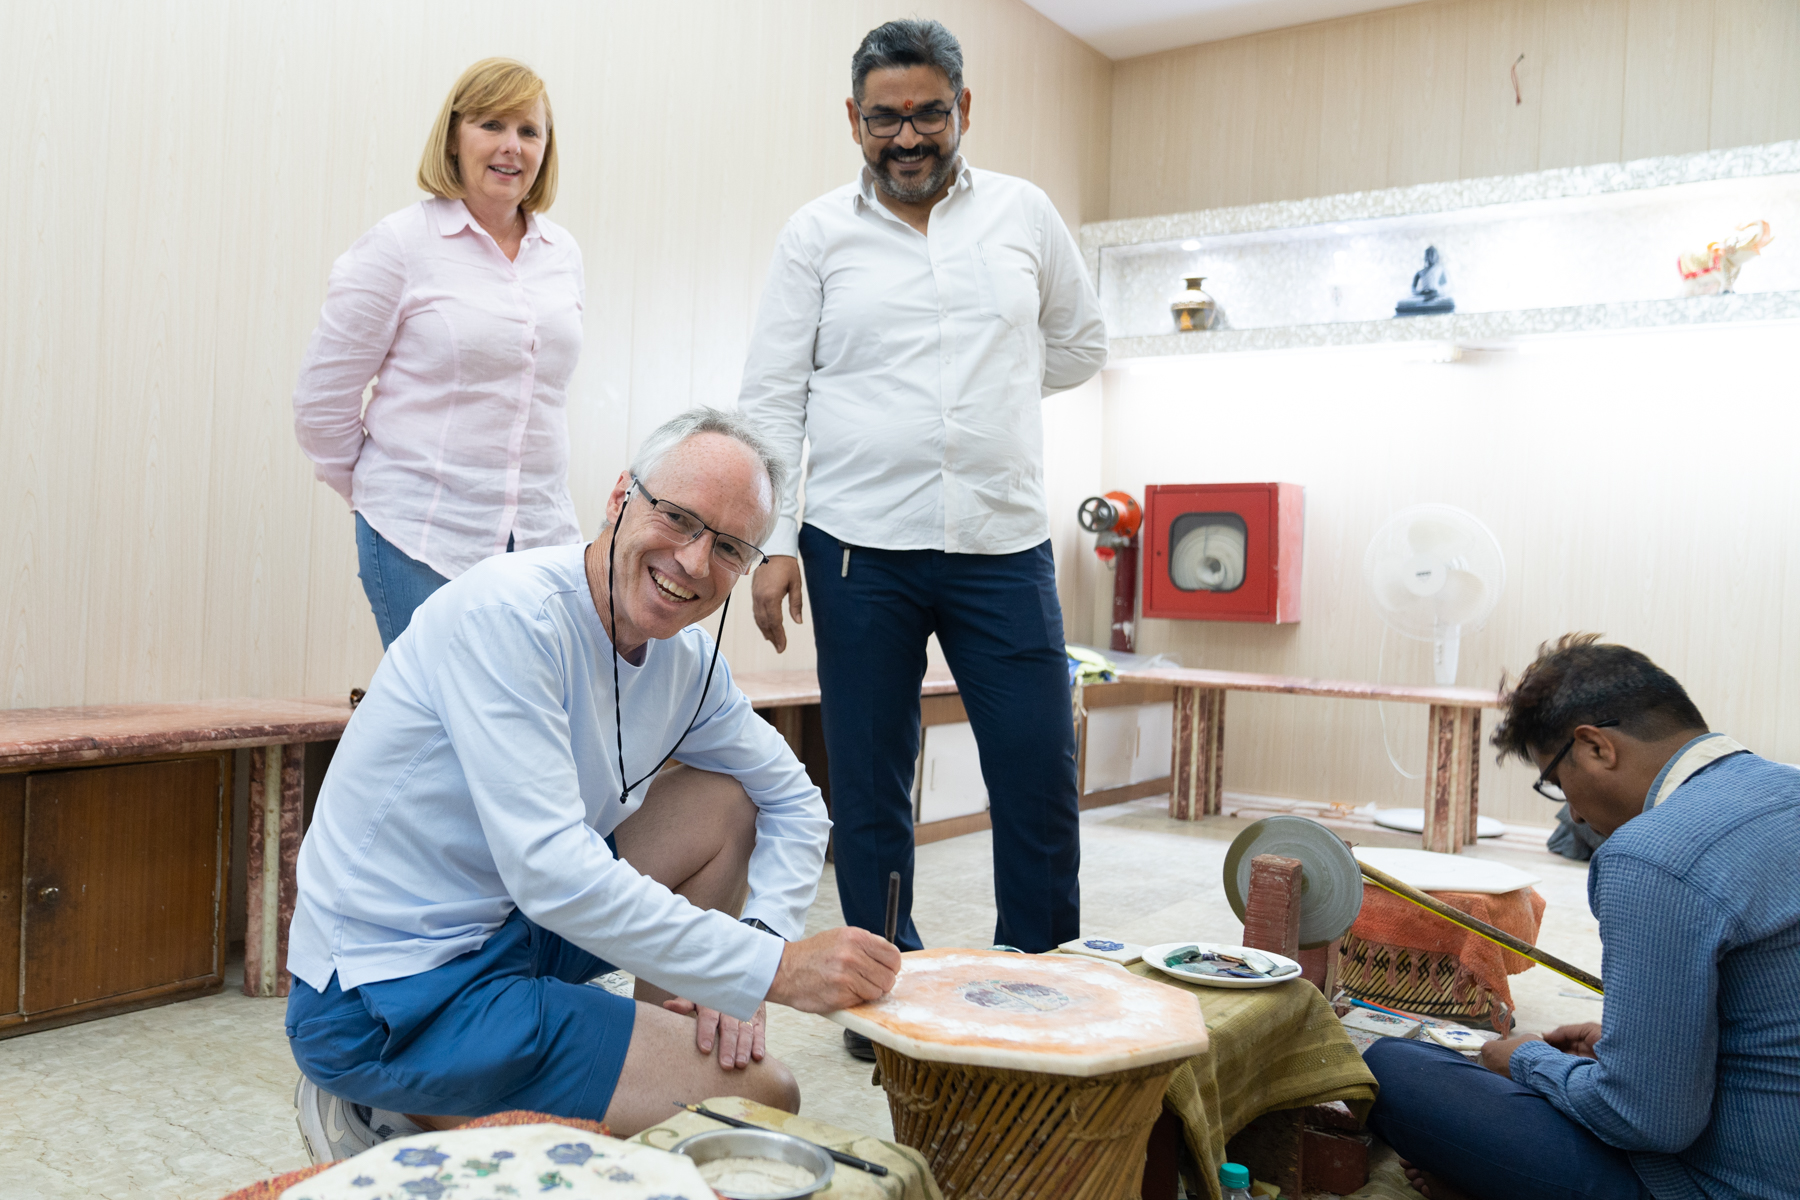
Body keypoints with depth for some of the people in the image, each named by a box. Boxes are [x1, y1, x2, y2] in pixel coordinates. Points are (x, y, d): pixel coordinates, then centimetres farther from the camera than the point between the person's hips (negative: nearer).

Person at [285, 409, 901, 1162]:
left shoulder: (686, 658, 0)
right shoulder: (509, 611, -24)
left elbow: (794, 800, 11)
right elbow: (551, 873, -31)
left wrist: (744, 958, -5)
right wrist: (772, 968, -28)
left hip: (508, 926, 7)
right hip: (384, 999, -7)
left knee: (727, 803, 1)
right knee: (760, 1099, -9)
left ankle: (663, 1054, 8)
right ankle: (410, 1115, -1)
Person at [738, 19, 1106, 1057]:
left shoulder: (1023, 213, 10)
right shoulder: (819, 233, 6)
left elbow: (1082, 344, 21)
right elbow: (773, 397, 3)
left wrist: (986, 393, 13)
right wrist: (773, 541, -6)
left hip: (1005, 545, 1)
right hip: (860, 548, -1)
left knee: (1041, 780, 1)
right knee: (870, 786, 6)